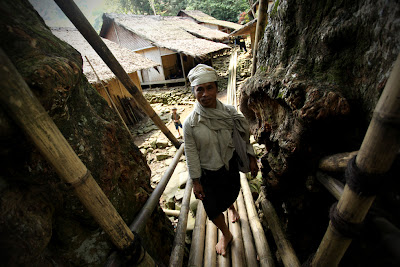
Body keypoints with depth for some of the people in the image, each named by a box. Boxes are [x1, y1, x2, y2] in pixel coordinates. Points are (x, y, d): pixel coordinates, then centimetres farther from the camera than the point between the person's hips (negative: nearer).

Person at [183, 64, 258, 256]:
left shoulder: (229, 112, -14)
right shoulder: (190, 123, -23)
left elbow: (243, 137, -1)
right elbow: (191, 154, -15)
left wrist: (251, 158, 3)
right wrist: (196, 182, -10)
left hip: (230, 166, 3)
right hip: (208, 173, -2)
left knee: (231, 194, 29)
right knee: (213, 209, 14)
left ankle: (231, 208, 68)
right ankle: (226, 234, 47)